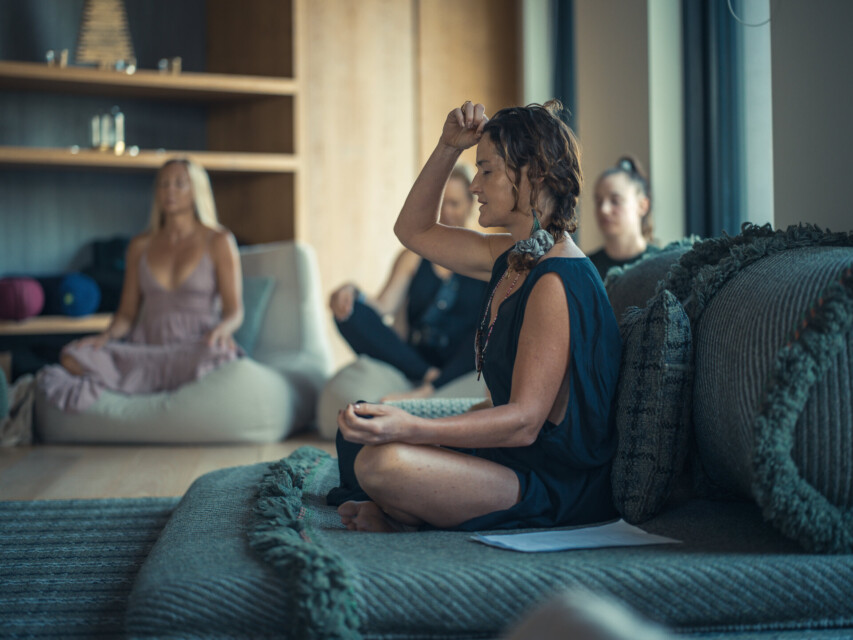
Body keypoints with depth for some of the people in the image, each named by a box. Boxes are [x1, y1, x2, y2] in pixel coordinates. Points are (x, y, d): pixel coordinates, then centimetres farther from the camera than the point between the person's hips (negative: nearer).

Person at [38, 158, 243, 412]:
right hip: (144, 347, 2)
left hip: (193, 349, -1)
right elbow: (127, 313, 13)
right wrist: (106, 336, -9)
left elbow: (234, 311, 0)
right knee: (71, 357, -25)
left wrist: (222, 329, -23)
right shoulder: (141, 245, 14)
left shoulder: (218, 241, 3)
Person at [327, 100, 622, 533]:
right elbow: (414, 229, 21)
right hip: (516, 454, 10)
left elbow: (524, 422, -27)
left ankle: (413, 517, 0)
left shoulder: (557, 282, -23)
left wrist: (412, 428, -39)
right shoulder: (513, 256, 7)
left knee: (383, 461, -29)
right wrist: (448, 147, 8)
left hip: (558, 482, -10)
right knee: (358, 434, 17)